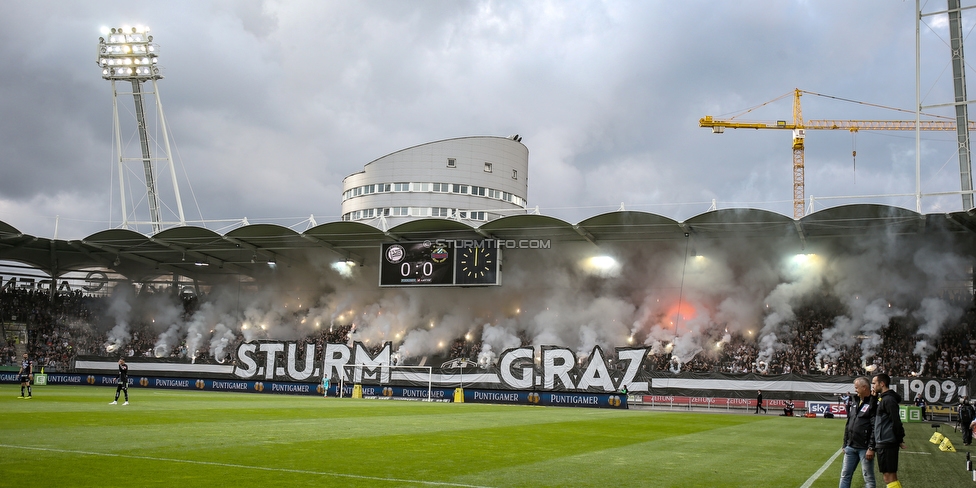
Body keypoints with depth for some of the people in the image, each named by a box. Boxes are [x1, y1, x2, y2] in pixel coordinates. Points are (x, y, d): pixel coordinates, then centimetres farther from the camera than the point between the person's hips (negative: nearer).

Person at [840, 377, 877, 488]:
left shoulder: (873, 403, -11)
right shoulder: (856, 402, 15)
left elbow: (875, 428, -17)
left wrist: (871, 448, -21)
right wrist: (845, 444, 17)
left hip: (864, 448, -8)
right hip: (851, 447, 8)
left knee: (868, 478, 1)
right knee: (845, 475, 10)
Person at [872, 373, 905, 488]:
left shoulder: (888, 399, -15)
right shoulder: (883, 398, 16)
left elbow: (896, 421, -17)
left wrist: (899, 439, -11)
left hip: (886, 444, -10)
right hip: (884, 443, 10)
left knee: (889, 478, -8)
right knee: (891, 477, 14)